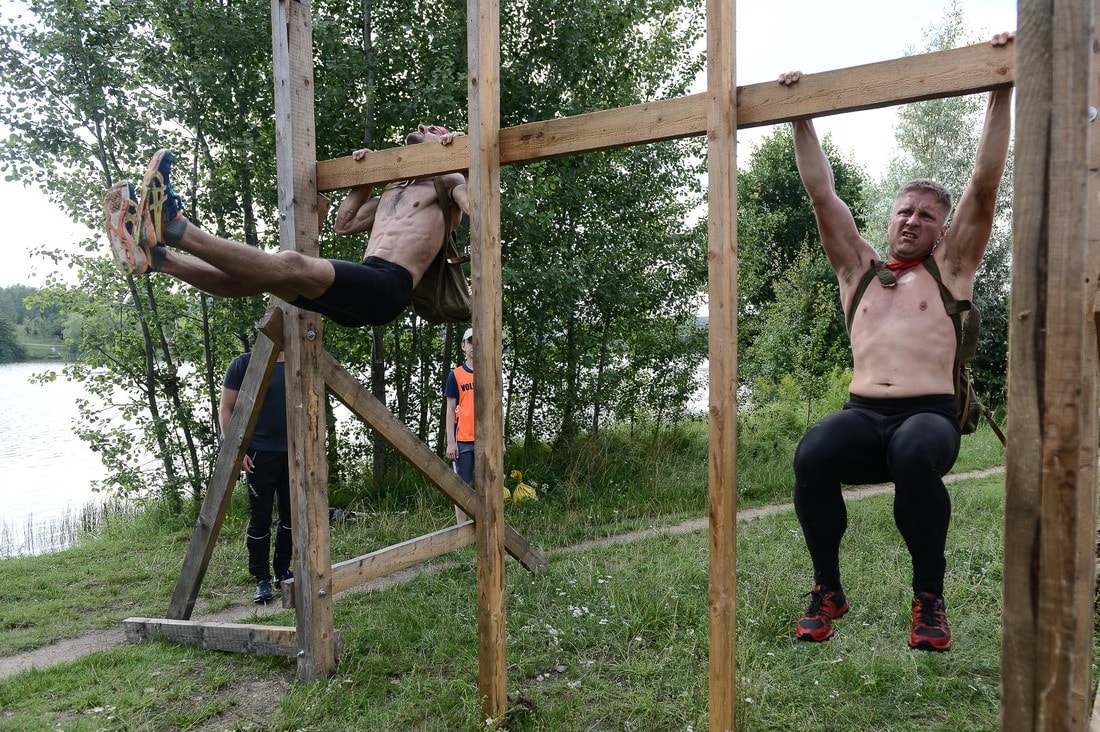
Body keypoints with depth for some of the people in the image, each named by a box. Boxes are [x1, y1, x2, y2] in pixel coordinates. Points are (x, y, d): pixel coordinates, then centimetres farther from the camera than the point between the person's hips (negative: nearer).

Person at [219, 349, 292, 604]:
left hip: (293, 453, 5)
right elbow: (226, 409, -3)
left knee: (290, 515, 10)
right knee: (260, 518, 1)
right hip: (261, 453, -4)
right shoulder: (243, 364, -4)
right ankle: (262, 580, 13)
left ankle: (282, 572, 25)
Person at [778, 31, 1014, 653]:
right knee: (812, 456, -32)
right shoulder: (859, 268, 21)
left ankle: (930, 597, -16)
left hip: (929, 414, -2)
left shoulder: (951, 269, 15)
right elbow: (823, 195, 18)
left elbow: (984, 188, 6)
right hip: (863, 414, 2)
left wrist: (1001, 92, 3)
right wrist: (801, 117, 18)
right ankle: (828, 589, -10)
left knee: (914, 456, -38)